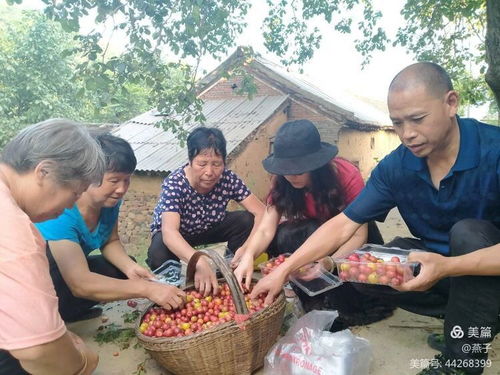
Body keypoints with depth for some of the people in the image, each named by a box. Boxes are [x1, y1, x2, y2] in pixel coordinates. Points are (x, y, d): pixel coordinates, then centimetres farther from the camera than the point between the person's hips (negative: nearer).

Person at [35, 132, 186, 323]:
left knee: (123, 270, -6)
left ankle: (64, 312, 5)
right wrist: (146, 289, -44)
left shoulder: (109, 200, -15)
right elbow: (80, 284, -42)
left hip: (72, 271, 7)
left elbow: (110, 242, 0)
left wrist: (130, 267, -21)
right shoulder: (61, 212, -36)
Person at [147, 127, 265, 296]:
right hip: (175, 236, -3)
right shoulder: (174, 184, -33)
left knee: (248, 220, -22)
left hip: (210, 228, 3)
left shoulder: (229, 179, -24)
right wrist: (199, 262, -63)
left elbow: (261, 213, -26)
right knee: (159, 255, -35)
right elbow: (169, 231, -46)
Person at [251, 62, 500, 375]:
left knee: (467, 232, -33)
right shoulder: (395, 167, -13)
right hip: (436, 263, 4)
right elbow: (344, 224, -12)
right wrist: (283, 271, -18)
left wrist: (446, 267, -46)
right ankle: (463, 315, 2)